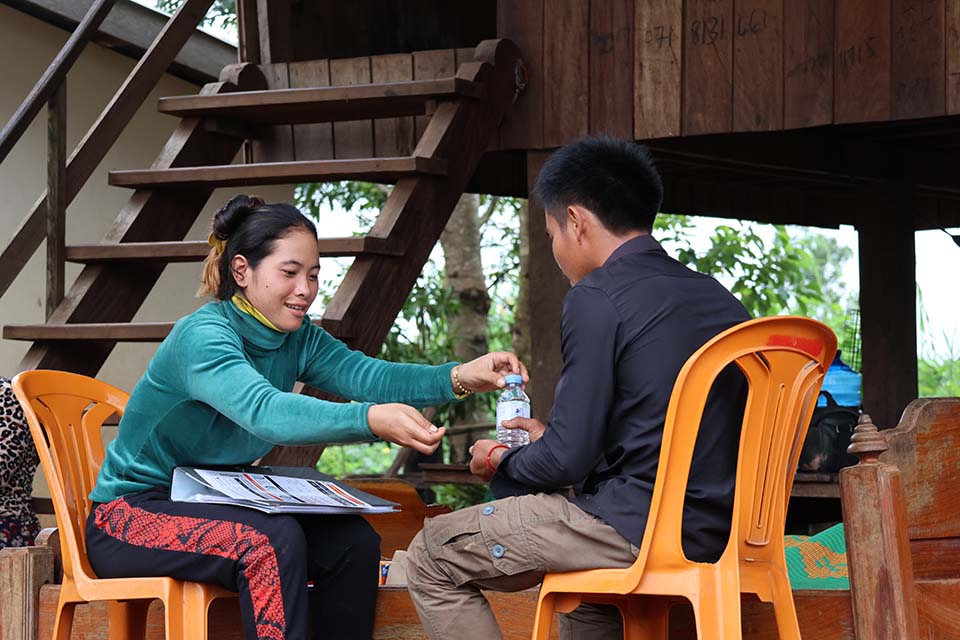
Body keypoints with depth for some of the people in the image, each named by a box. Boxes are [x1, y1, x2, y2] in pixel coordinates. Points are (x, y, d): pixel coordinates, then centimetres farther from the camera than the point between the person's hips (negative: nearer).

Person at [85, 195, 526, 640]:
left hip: (213, 507, 8)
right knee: (274, 541, -31)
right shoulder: (202, 337, -24)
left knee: (353, 541, -9)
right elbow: (264, 410, -42)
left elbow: (366, 375, -16)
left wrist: (459, 377, -34)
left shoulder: (299, 338, 2)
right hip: (132, 512, -8)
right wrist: (372, 420, -56)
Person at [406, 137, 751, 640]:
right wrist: (548, 439, 31)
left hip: (637, 531, -9)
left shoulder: (598, 297, -12)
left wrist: (500, 462, 9)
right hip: (717, 535, 9)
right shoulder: (720, 300, 13)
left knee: (432, 558, 3)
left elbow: (567, 460, -13)